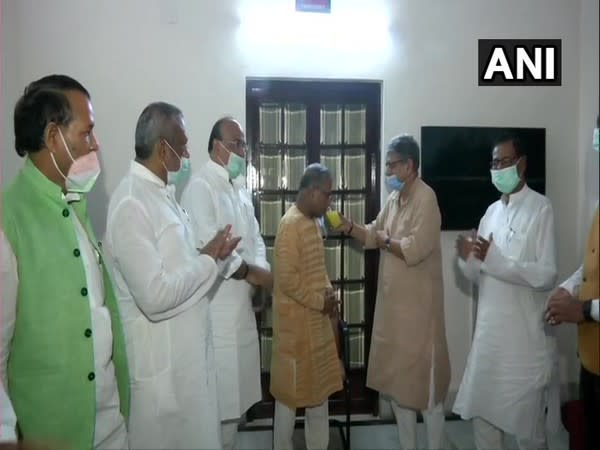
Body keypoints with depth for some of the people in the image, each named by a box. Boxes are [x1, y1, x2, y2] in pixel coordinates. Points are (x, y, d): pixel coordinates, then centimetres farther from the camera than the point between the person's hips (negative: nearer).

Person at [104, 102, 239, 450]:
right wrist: (208, 260, -17)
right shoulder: (131, 203, -23)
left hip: (187, 348, 9)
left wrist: (208, 254, 1)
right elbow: (155, 295, -28)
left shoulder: (162, 192, 8)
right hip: (160, 361, -9)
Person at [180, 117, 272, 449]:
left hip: (241, 304, 9)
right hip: (216, 308, -8)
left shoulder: (239, 187, 15)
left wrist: (262, 269, -6)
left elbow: (254, 236, 13)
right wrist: (250, 272, -12)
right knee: (220, 398, 1)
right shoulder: (200, 187, -13)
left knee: (236, 393, 19)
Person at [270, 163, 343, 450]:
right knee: (290, 388, 7)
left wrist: (329, 293, 2)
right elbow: (286, 278, -23)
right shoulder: (290, 224, -19)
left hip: (317, 319, 9)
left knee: (319, 385, 18)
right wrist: (320, 301, -16)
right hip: (296, 321, -9)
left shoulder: (313, 221, 10)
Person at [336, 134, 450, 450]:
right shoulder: (393, 199, 11)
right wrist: (348, 226, -3)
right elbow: (373, 235, 13)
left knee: (424, 381, 5)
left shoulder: (425, 199, -16)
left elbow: (414, 249, -25)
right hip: (392, 302, 9)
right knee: (396, 379, 17)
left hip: (418, 305, -9)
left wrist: (385, 240, -10)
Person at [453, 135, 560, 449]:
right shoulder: (492, 211, 10)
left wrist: (494, 259, -25)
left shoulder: (541, 209, -10)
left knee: (527, 420, 11)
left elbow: (547, 275, -18)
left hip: (525, 333, -6)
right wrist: (468, 259, -10)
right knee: (482, 412, 15)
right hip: (489, 331, 6)